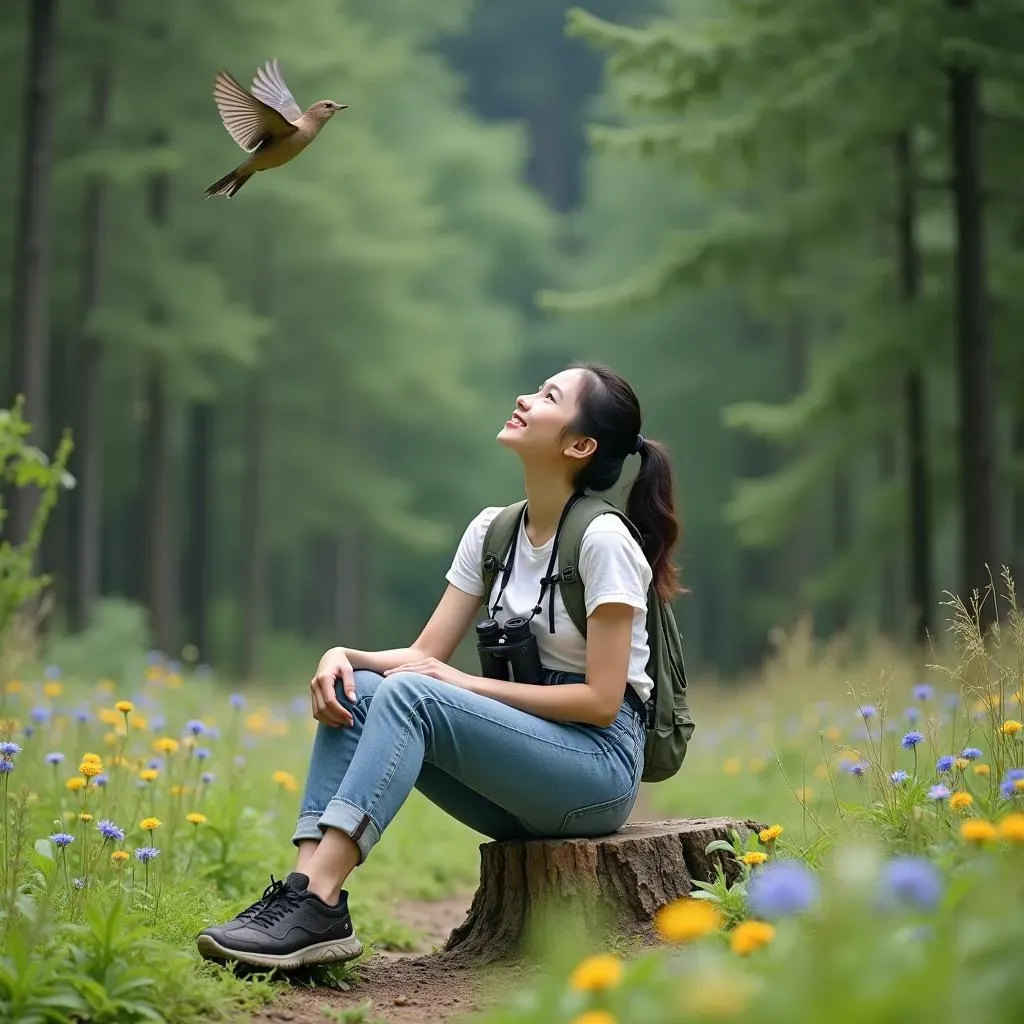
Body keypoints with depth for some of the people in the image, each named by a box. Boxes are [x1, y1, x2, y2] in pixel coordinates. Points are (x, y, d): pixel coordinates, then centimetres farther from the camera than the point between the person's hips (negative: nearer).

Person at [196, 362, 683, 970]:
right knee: (352, 690, -13)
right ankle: (308, 888, -28)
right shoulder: (492, 532, 9)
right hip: (521, 750, 7)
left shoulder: (603, 540, -13)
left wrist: (466, 685, -16)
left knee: (409, 694, -28)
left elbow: (601, 699, -16)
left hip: (599, 765, -7)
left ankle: (317, 905, -37)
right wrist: (344, 655, -14)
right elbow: (425, 654, 6)